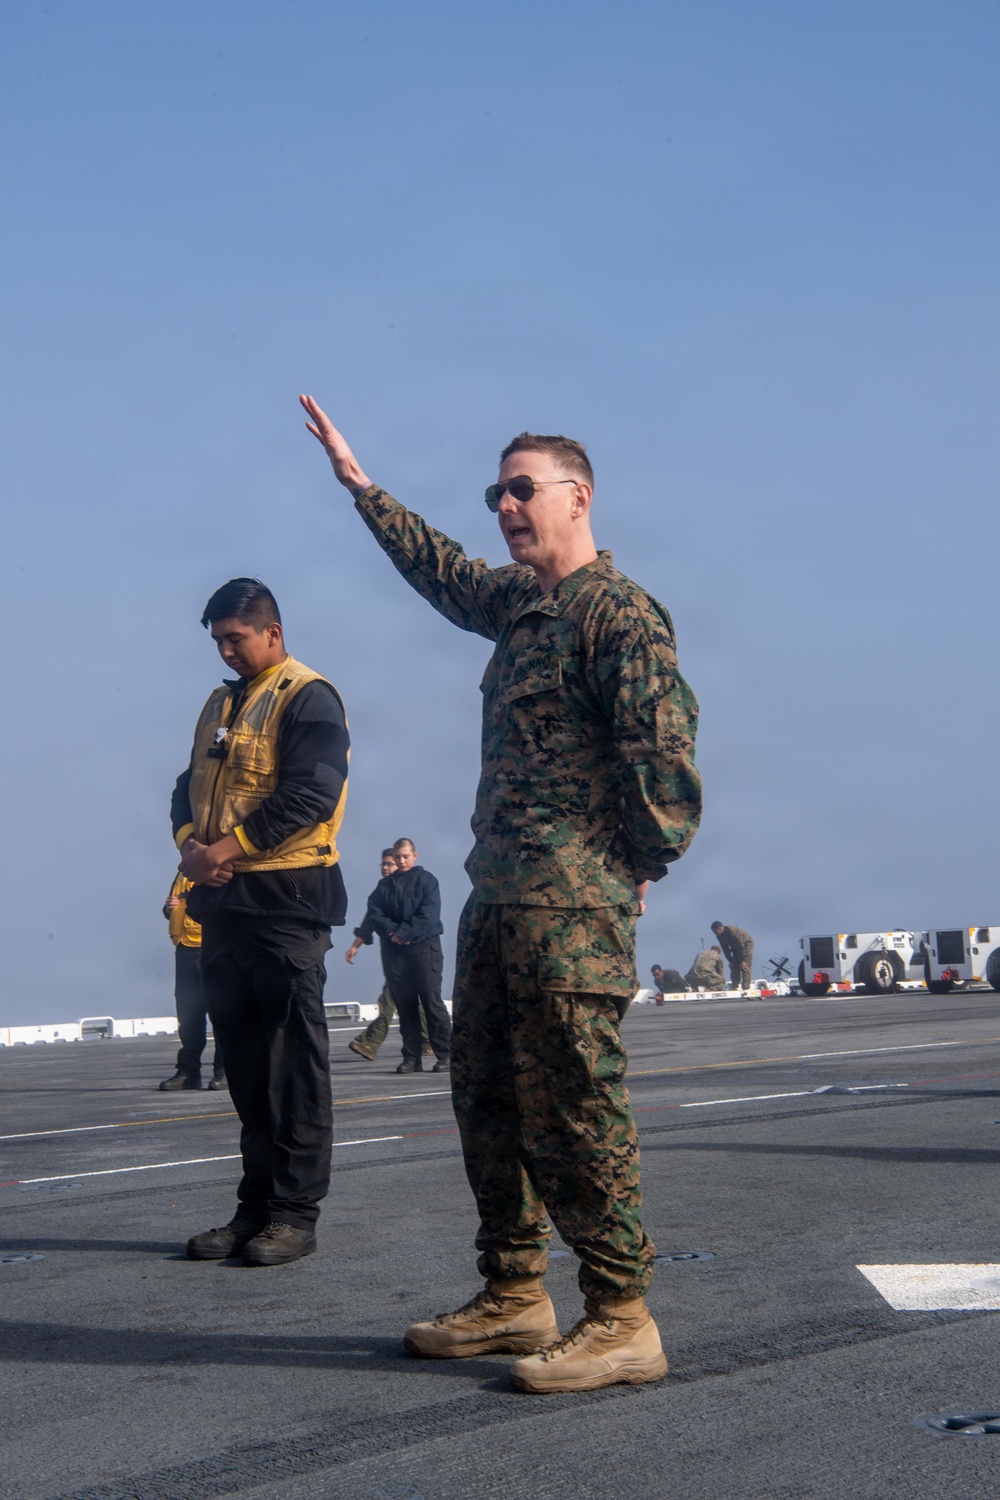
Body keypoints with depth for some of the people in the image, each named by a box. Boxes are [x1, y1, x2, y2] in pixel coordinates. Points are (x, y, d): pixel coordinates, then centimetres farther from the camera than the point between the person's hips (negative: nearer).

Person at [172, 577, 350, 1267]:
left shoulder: (308, 698, -6)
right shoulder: (222, 705, 20)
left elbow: (311, 794, -17)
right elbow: (191, 786, 17)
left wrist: (229, 846, -18)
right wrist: (190, 842, -4)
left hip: (286, 900, -8)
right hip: (224, 901, 8)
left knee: (294, 1061, -4)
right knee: (245, 1057, 10)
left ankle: (296, 1212, -1)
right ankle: (256, 1206, 17)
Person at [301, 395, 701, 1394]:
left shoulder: (618, 612, -10)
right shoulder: (518, 602, 18)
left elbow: (664, 752, -17)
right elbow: (441, 570, 37)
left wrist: (641, 866, -8)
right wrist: (358, 484, 40)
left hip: (571, 908, -10)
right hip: (497, 899, 10)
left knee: (573, 1108, -9)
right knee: (487, 1097, 14)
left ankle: (621, 1321, -2)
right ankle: (513, 1298, 23)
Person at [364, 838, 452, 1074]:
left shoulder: (425, 880, 2)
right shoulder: (385, 885, 14)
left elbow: (428, 914, -9)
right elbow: (374, 912, 4)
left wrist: (403, 933, -14)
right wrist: (391, 931, -13)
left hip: (424, 947, -4)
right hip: (394, 950, 4)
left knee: (432, 1001, -7)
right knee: (404, 1005, 4)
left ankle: (445, 1055, -5)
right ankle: (411, 1058, 6)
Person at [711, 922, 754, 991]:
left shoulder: (732, 932, -34)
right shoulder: (720, 936, -9)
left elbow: (741, 946, -29)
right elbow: (725, 949, -1)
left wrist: (742, 961, -25)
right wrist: (731, 961, -7)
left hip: (746, 944, -8)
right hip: (736, 948, 8)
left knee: (745, 966, -16)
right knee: (734, 966, -1)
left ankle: (745, 987, -21)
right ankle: (734, 987, -1)